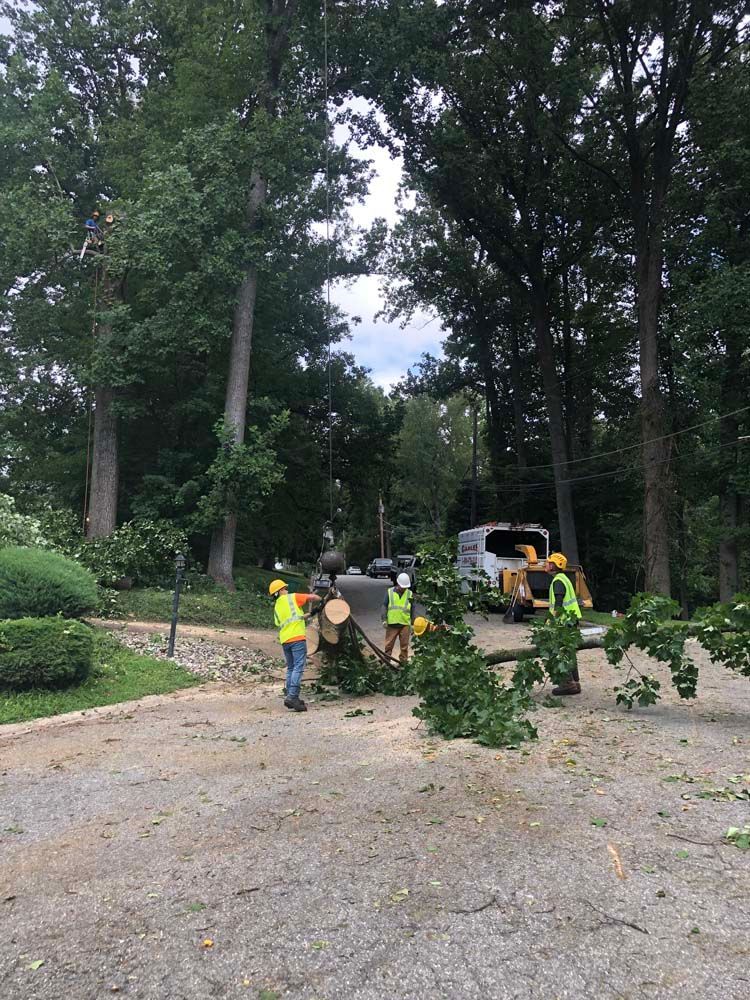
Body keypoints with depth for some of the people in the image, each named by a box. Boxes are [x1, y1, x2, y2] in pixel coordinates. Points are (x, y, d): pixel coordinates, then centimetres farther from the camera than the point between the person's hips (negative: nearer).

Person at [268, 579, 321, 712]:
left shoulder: (276, 607, 22)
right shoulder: (292, 597, 4)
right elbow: (312, 597, 1)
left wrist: (303, 616, 32)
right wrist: (321, 600, 22)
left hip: (284, 640, 7)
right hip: (297, 638, -7)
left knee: (290, 668, 16)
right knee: (298, 667, -9)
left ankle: (289, 696, 13)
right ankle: (292, 696, -18)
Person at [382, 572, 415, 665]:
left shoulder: (410, 594, 5)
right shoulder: (389, 592, -1)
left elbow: (412, 609, 10)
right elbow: (384, 606, 1)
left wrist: (412, 622, 9)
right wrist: (384, 619, -6)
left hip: (405, 624, 1)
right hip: (392, 623, -1)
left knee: (404, 645, 8)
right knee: (389, 643, 7)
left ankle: (403, 661, 20)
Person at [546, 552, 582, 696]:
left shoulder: (558, 581, -15)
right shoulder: (564, 578, 17)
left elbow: (558, 605, -21)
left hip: (565, 622, -10)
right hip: (571, 620, 10)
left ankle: (568, 684, -6)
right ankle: (574, 683, 21)